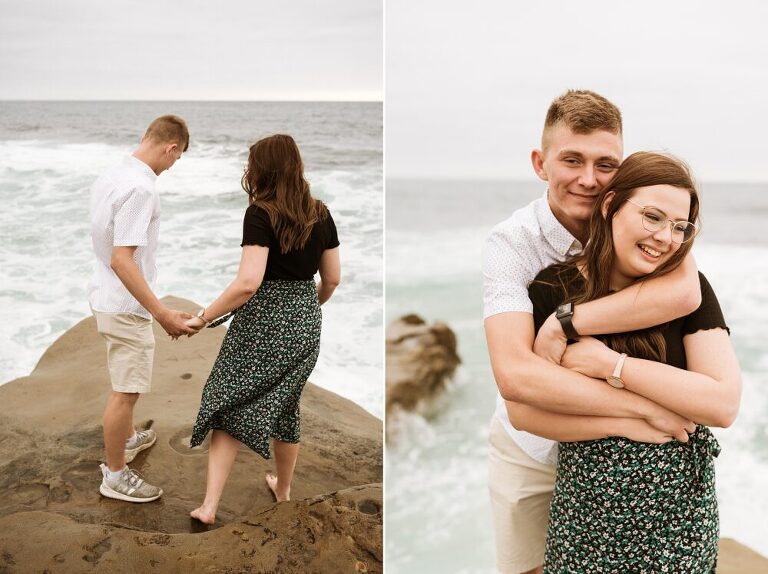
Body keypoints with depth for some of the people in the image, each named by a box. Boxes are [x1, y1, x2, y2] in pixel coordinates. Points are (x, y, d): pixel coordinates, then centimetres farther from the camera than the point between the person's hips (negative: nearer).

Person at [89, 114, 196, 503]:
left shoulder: (110, 176, 4)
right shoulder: (141, 188, -25)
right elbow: (122, 259, -29)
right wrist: (163, 314, -29)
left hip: (106, 296, 10)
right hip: (125, 305, -10)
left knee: (127, 381, 28)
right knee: (126, 390, 3)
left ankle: (127, 438, 48)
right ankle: (115, 475, 17)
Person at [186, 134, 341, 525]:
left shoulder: (261, 214, -15)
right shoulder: (320, 214, 3)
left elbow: (248, 283, -24)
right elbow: (332, 279, 10)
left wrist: (203, 317, -15)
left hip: (262, 323, -5)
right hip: (304, 324, 6)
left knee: (228, 405, 8)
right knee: (285, 406, 22)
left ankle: (209, 506, 6)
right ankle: (283, 490, 38)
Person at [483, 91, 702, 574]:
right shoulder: (511, 243, -22)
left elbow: (684, 293, -38)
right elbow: (514, 375, -36)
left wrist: (566, 322, -37)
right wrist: (644, 407, -35)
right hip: (532, 448, -1)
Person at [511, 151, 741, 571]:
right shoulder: (553, 289, -8)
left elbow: (724, 404, -18)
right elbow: (523, 410, -12)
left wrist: (610, 364, -22)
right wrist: (630, 422, -19)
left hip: (682, 507, 1)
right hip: (590, 503, 0)